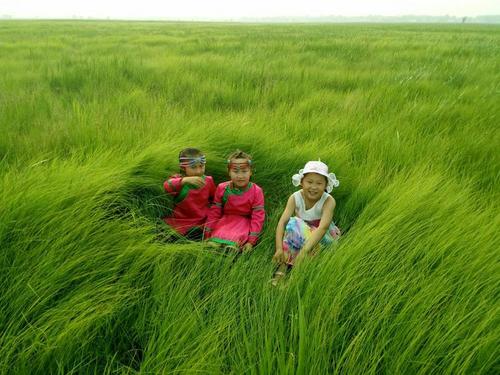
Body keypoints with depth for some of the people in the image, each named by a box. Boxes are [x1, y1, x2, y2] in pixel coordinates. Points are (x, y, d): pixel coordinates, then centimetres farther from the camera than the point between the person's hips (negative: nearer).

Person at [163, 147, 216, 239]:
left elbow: (215, 199, 22)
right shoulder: (178, 179, -7)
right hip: (182, 224, -1)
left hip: (204, 221, 2)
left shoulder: (208, 181, 4)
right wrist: (185, 180, -49)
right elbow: (167, 186, -33)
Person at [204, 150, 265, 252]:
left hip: (244, 223, -2)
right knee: (213, 243, -26)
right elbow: (214, 212, 3)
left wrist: (251, 241, -15)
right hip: (224, 221, 3)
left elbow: (257, 217, -9)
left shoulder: (256, 191, -9)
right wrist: (207, 235, -1)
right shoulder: (222, 189, -2)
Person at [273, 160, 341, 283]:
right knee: (293, 222, -30)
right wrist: (279, 248, -40)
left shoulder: (328, 201, -25)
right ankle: (283, 265, -28)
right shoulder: (295, 198, -17)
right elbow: (282, 221, -26)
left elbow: (323, 227, -39)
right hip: (299, 234, 2)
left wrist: (304, 251, -51)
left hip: (324, 236, -2)